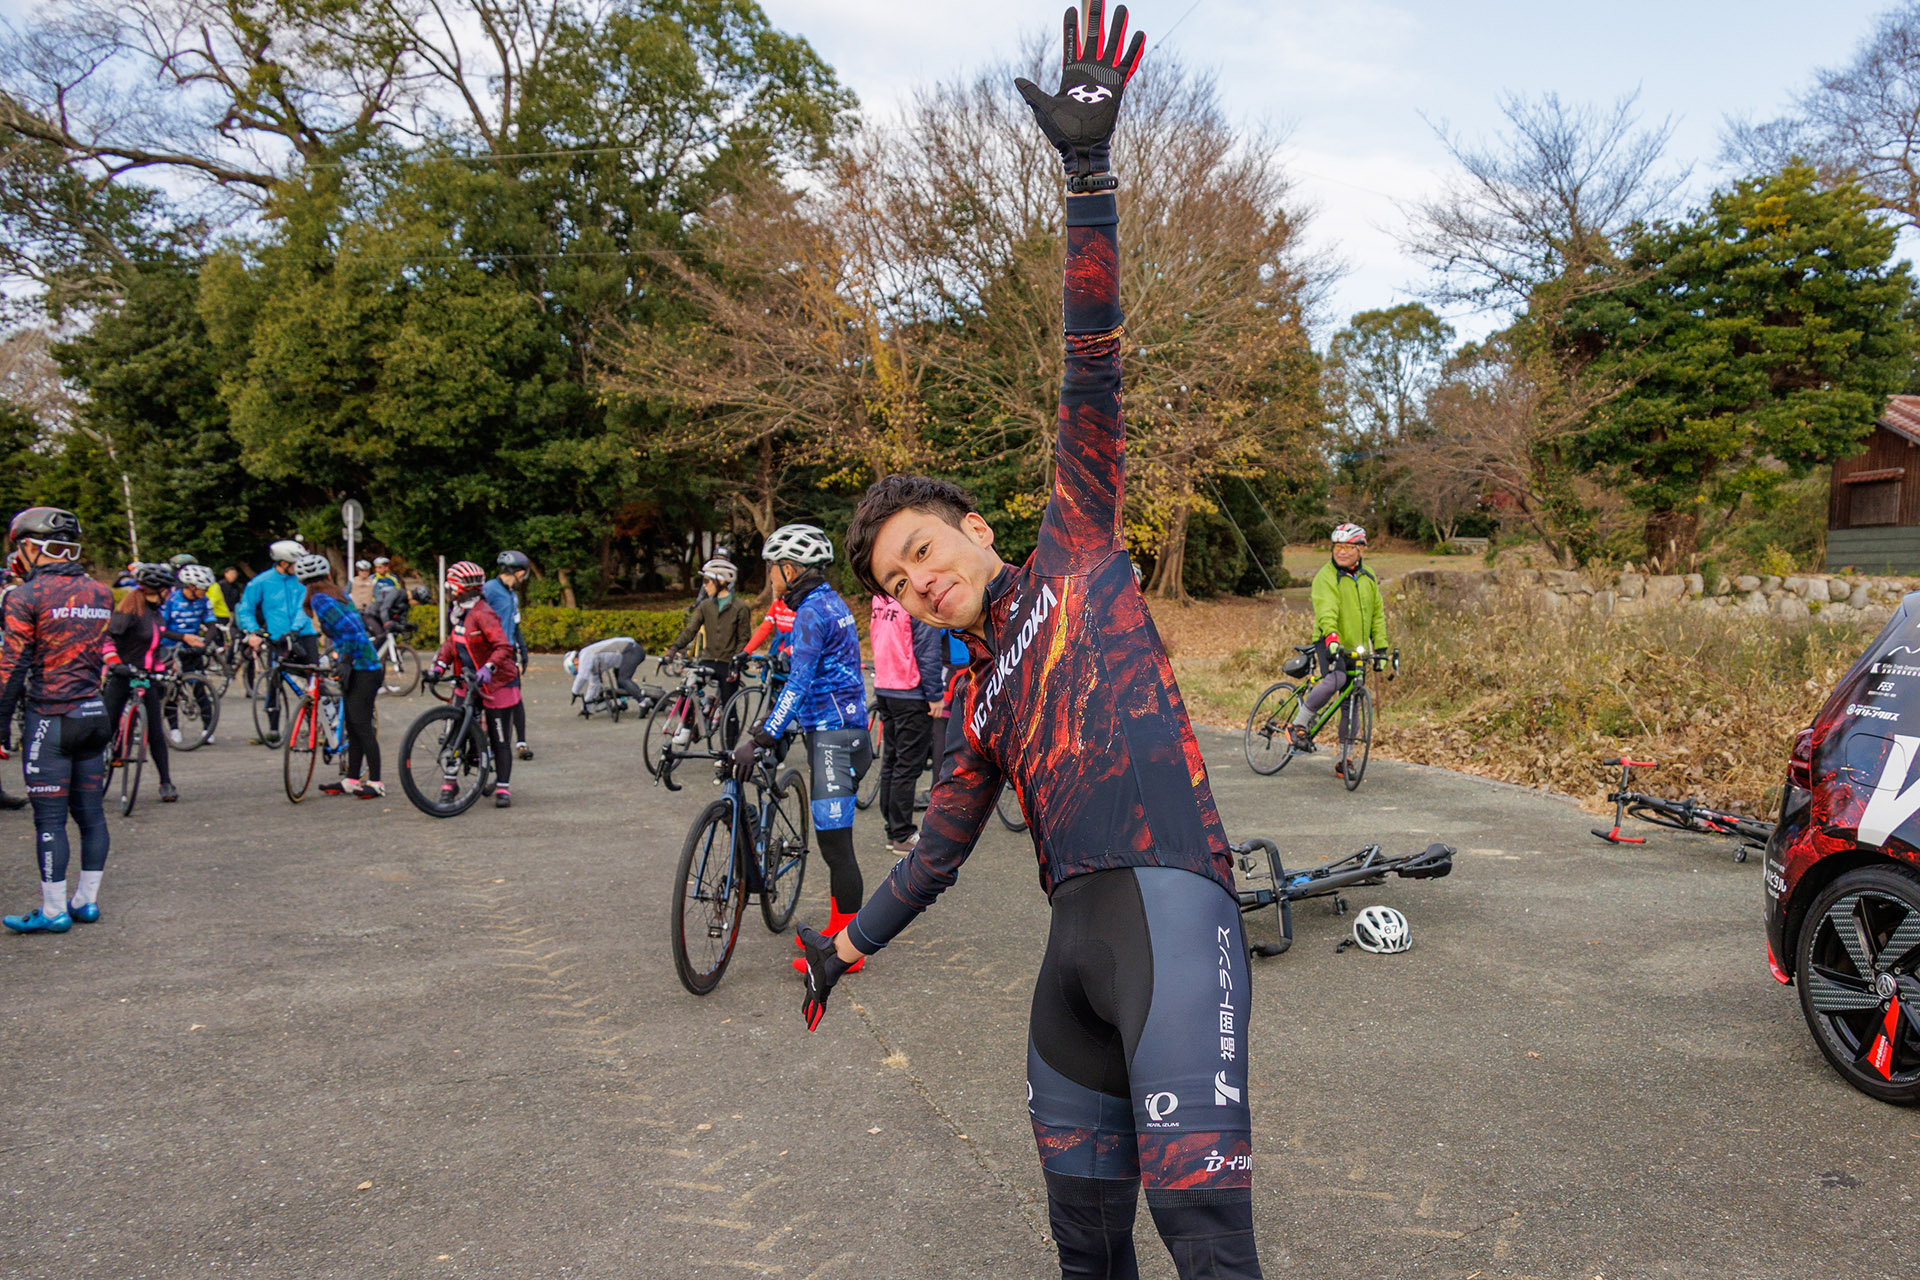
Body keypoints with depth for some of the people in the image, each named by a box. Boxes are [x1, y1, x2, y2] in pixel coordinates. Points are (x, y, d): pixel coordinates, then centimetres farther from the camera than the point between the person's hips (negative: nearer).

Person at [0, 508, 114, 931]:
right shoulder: (101, 594, 7)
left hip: (50, 720, -6)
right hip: (94, 715, 6)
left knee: (50, 819, 1)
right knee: (91, 812, 12)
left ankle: (54, 910, 7)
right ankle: (87, 901, 19)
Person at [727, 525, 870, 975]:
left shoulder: (811, 613, -16)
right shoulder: (831, 602, 15)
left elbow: (798, 685, -23)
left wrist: (759, 739, -26)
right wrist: (769, 727, 28)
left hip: (833, 736, -10)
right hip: (843, 731, 10)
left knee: (835, 842, -6)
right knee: (834, 839, 17)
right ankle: (838, 929, 27)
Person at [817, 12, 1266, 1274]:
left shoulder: (1074, 557, 10)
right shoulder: (980, 701, 23)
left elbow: (1094, 378, 1)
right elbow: (943, 844, 32)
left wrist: (1089, 172, -6)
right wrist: (852, 943, 41)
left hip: (1165, 898, -7)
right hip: (1075, 931, 7)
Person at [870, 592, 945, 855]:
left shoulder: (880, 597, 7)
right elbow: (928, 652, -17)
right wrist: (935, 695, -11)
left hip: (883, 690, 8)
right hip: (911, 694, -8)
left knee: (891, 761, 15)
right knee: (908, 765, -1)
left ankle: (893, 829, 23)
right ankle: (902, 836, 5)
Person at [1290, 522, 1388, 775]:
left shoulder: (1368, 577, 11)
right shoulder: (1326, 576, -9)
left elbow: (1377, 614, 16)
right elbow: (1326, 609, -25)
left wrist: (1381, 648, 9)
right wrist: (1331, 636, -42)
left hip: (1357, 649, 6)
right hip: (1329, 644, -6)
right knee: (1336, 678, -34)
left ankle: (1345, 760, 15)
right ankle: (1298, 724, -19)